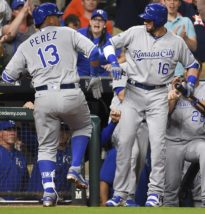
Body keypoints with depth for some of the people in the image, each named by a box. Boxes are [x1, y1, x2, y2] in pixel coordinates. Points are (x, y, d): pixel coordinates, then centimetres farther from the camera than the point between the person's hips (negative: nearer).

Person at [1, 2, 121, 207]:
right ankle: (75, 169, 10)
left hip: (43, 97, 2)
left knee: (46, 147, 11)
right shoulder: (67, 33, 9)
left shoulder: (26, 46, 15)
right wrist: (113, 62, 0)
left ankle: (48, 190, -7)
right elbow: (94, 51, -3)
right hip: (70, 95, -2)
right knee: (83, 127, 27)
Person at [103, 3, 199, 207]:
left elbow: (192, 64, 14)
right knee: (124, 141, -4)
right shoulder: (135, 33, 0)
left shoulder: (176, 42, 2)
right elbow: (110, 44, 7)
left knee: (157, 142, -12)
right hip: (133, 92, 1)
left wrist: (190, 83, -3)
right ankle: (119, 193, 2)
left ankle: (155, 192, -6)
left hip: (158, 96, -1)